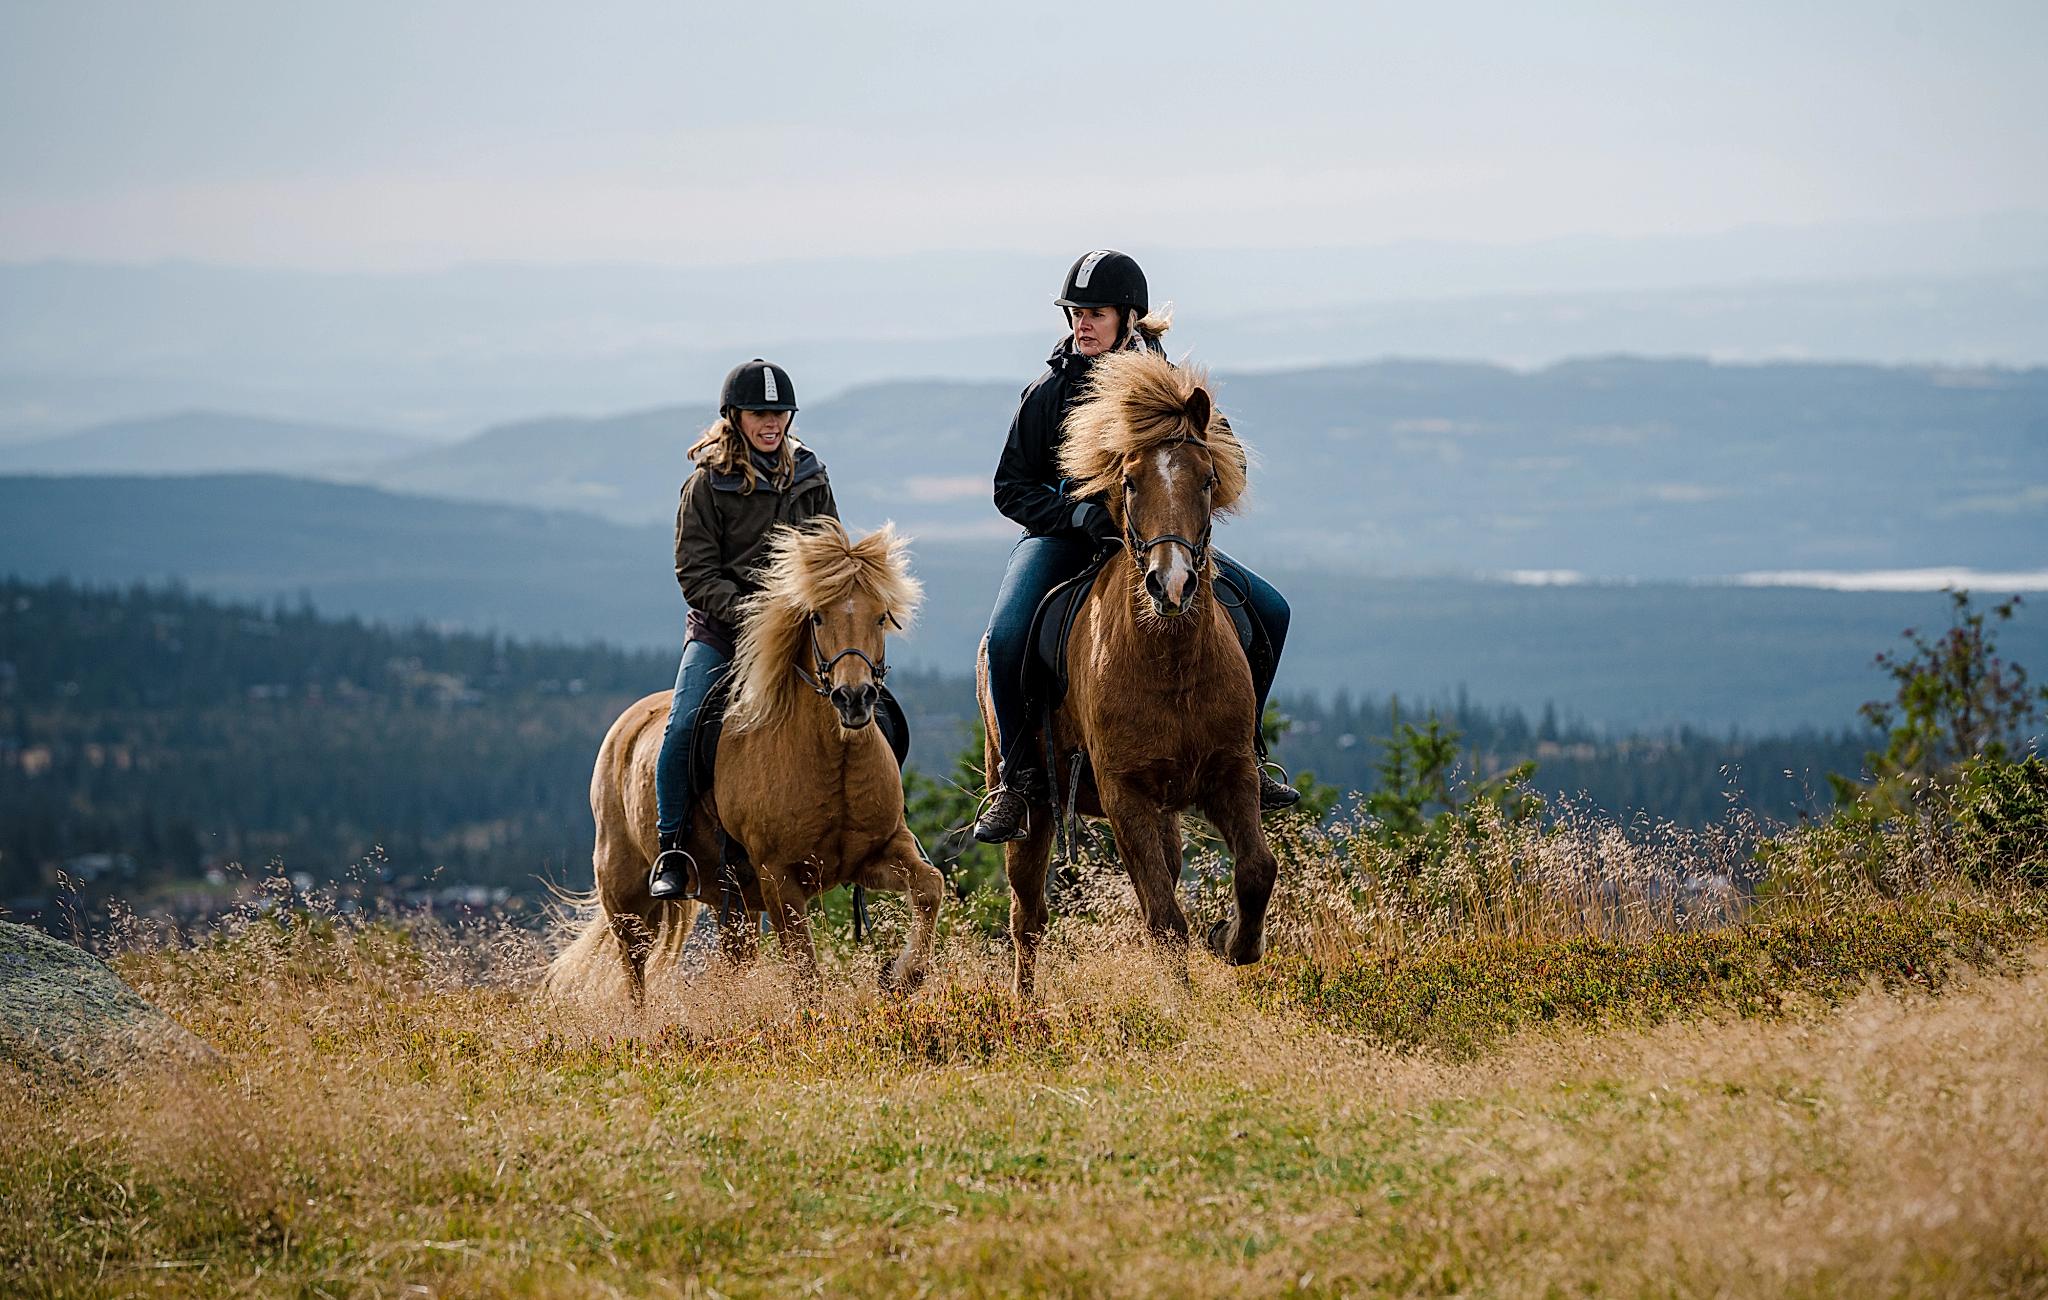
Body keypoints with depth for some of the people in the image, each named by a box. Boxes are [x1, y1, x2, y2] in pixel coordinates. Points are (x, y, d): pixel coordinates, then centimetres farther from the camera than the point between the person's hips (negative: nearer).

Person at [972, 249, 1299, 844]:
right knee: (1005, 638, -31)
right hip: (1064, 538, -2)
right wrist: (1081, 513, -20)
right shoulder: (1049, 393, -4)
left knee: (1268, 610, -10)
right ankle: (1018, 777, -12)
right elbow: (1011, 488, -2)